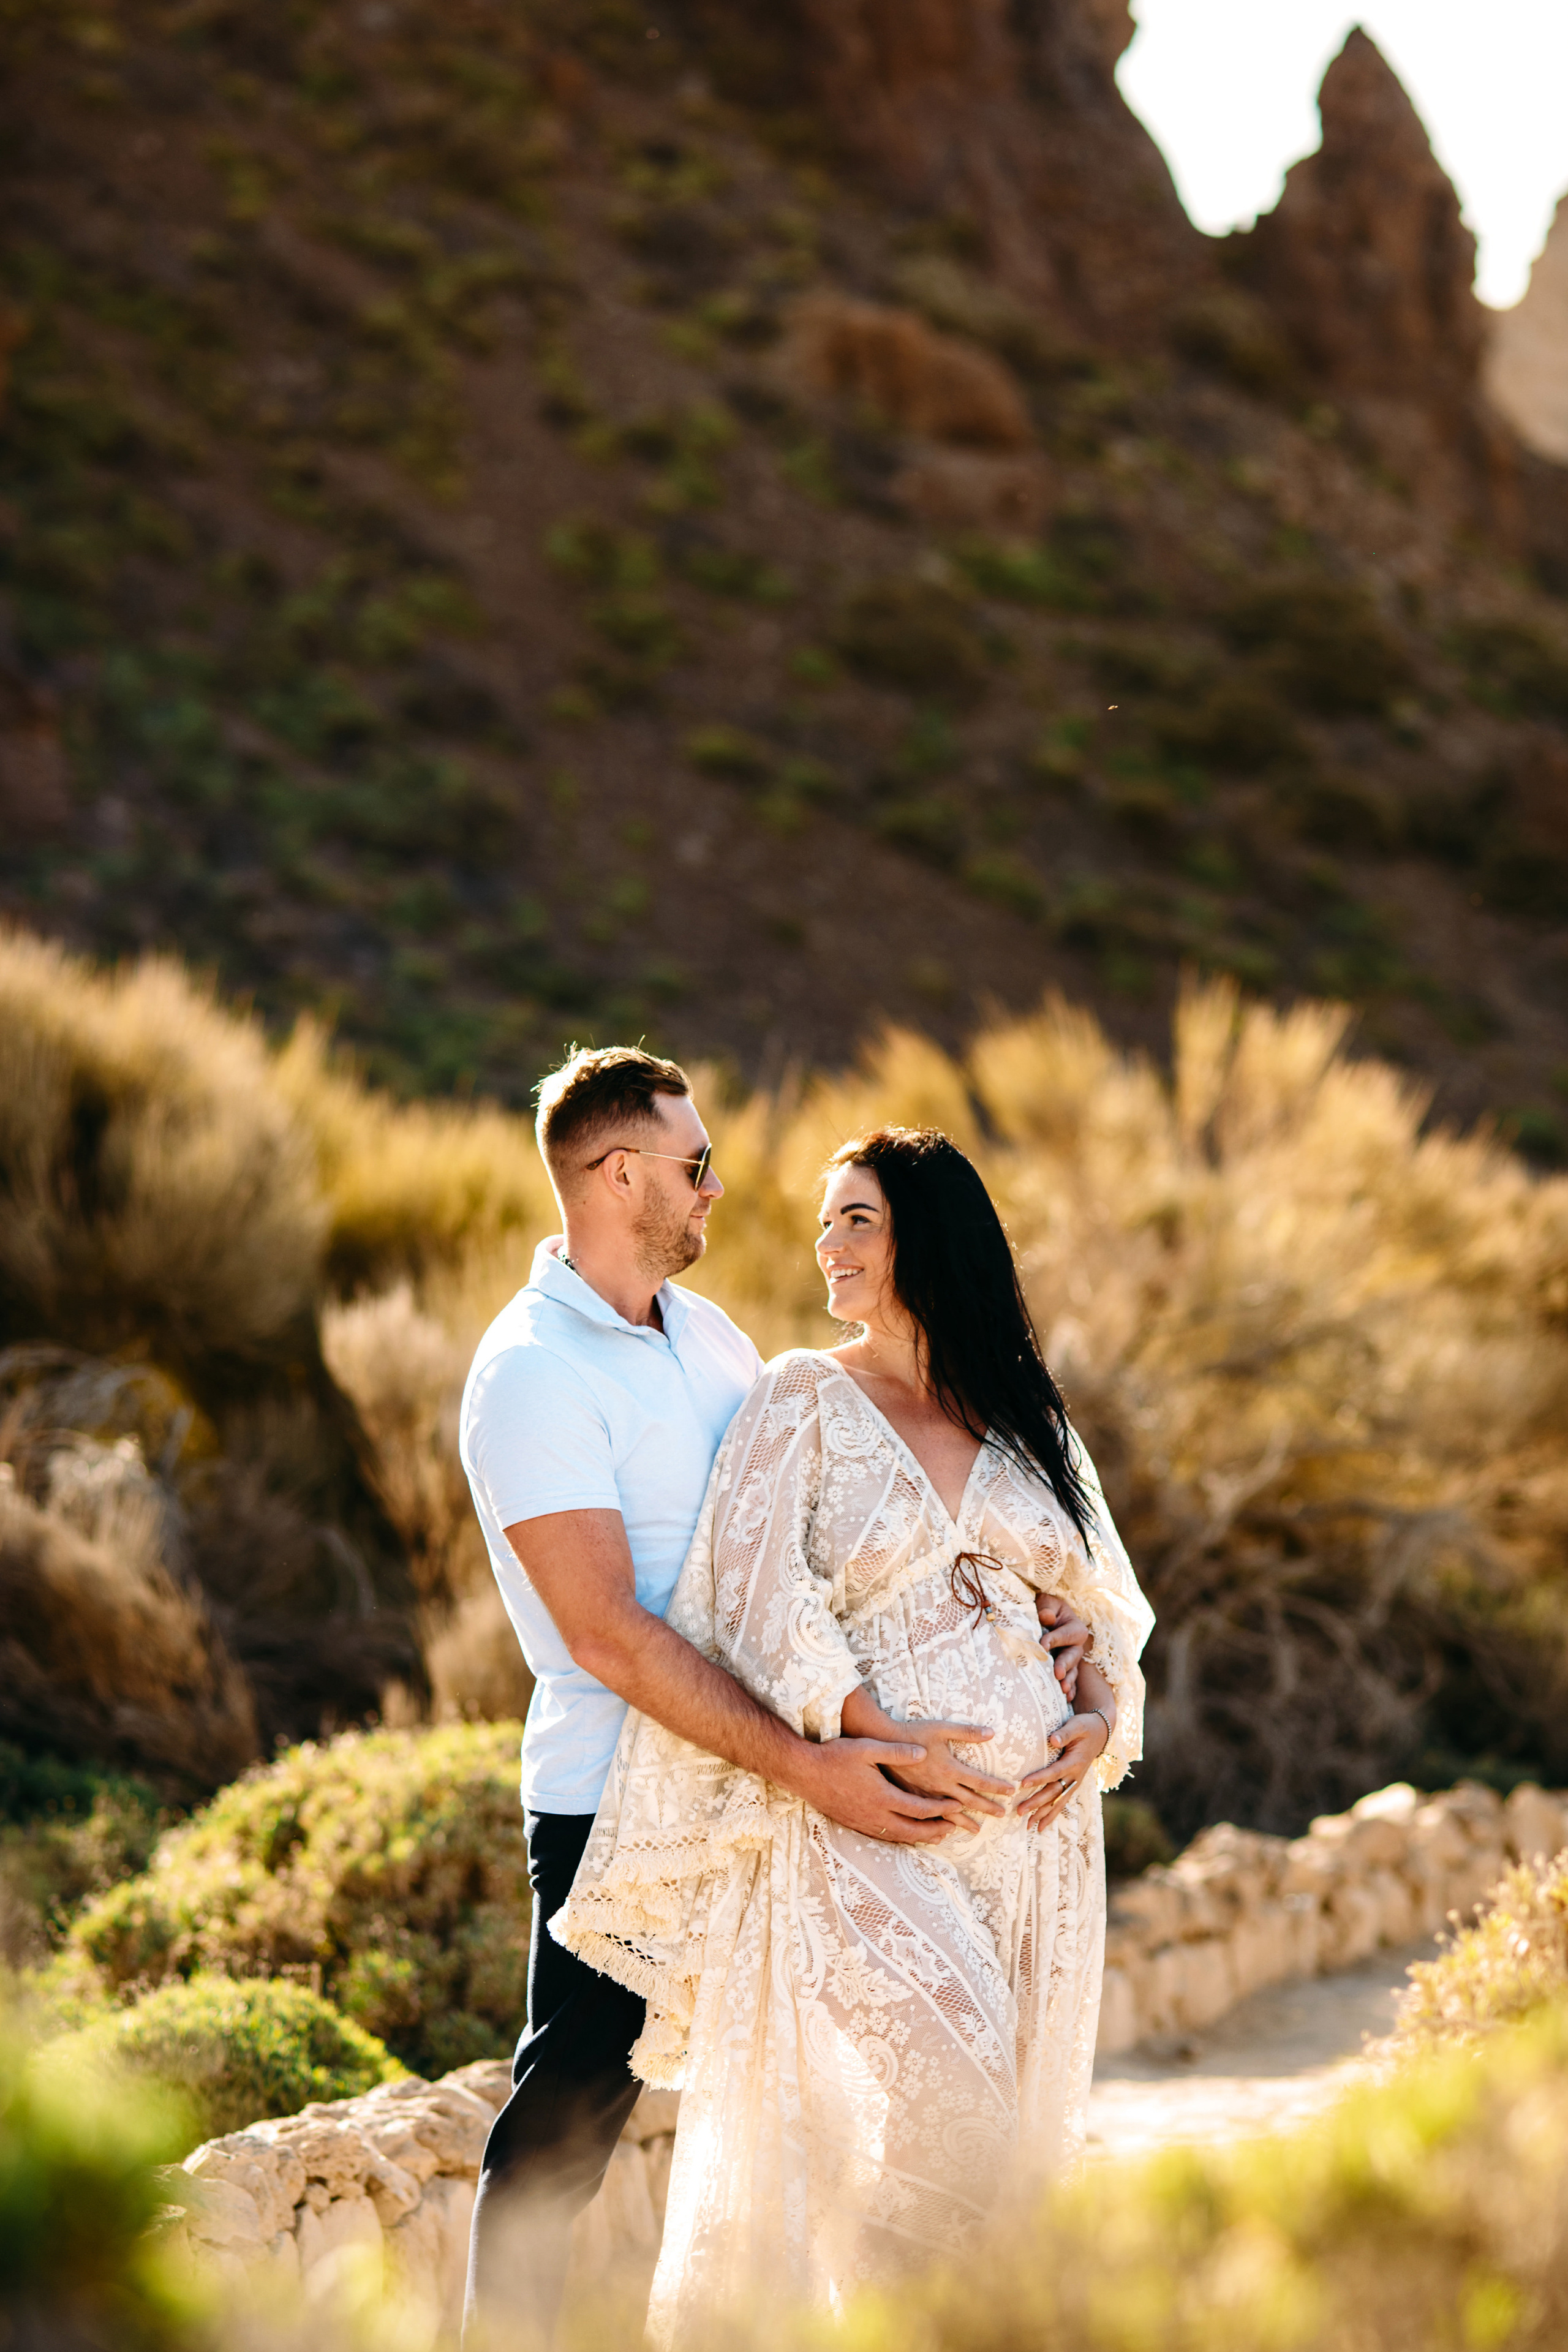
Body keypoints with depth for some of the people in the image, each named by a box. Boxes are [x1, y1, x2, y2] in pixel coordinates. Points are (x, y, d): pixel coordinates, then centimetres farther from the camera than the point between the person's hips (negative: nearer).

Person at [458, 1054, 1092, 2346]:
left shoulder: (706, 1331, 11)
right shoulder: (532, 1373, -16)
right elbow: (610, 1636, -23)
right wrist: (809, 1766, -27)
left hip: (752, 1784, 8)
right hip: (619, 1800, -8)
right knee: (571, 2109, -1)